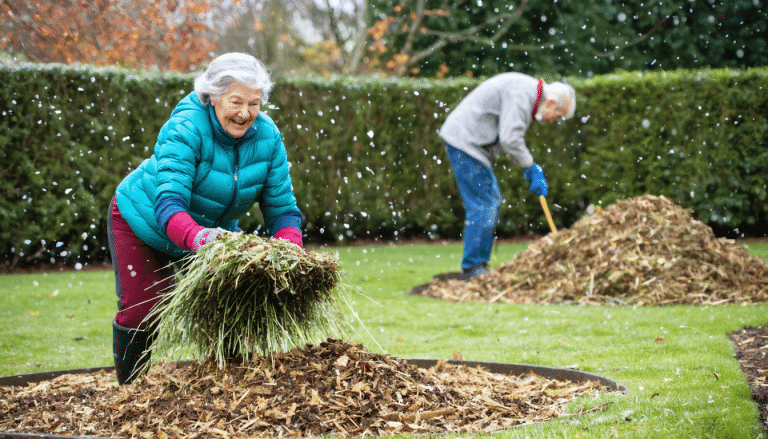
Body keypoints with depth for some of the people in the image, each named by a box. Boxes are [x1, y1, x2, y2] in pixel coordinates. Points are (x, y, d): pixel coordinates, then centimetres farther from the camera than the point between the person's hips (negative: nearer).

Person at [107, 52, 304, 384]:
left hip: (213, 228, 4)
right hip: (142, 221, -4)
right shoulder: (185, 129, -34)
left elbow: (281, 207, -17)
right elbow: (168, 203, -45)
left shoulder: (267, 136, -18)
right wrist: (197, 237, -66)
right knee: (142, 309, -7)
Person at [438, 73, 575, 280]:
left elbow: (510, 139, 18)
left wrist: (532, 169, 8)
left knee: (492, 202, 13)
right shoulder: (521, 94, -19)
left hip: (469, 142, 11)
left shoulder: (529, 93, 15)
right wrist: (531, 166, -12)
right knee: (482, 205, -11)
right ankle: (472, 268, -7)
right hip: (465, 142, -11)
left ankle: (479, 264, 16)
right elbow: (510, 139, -25)